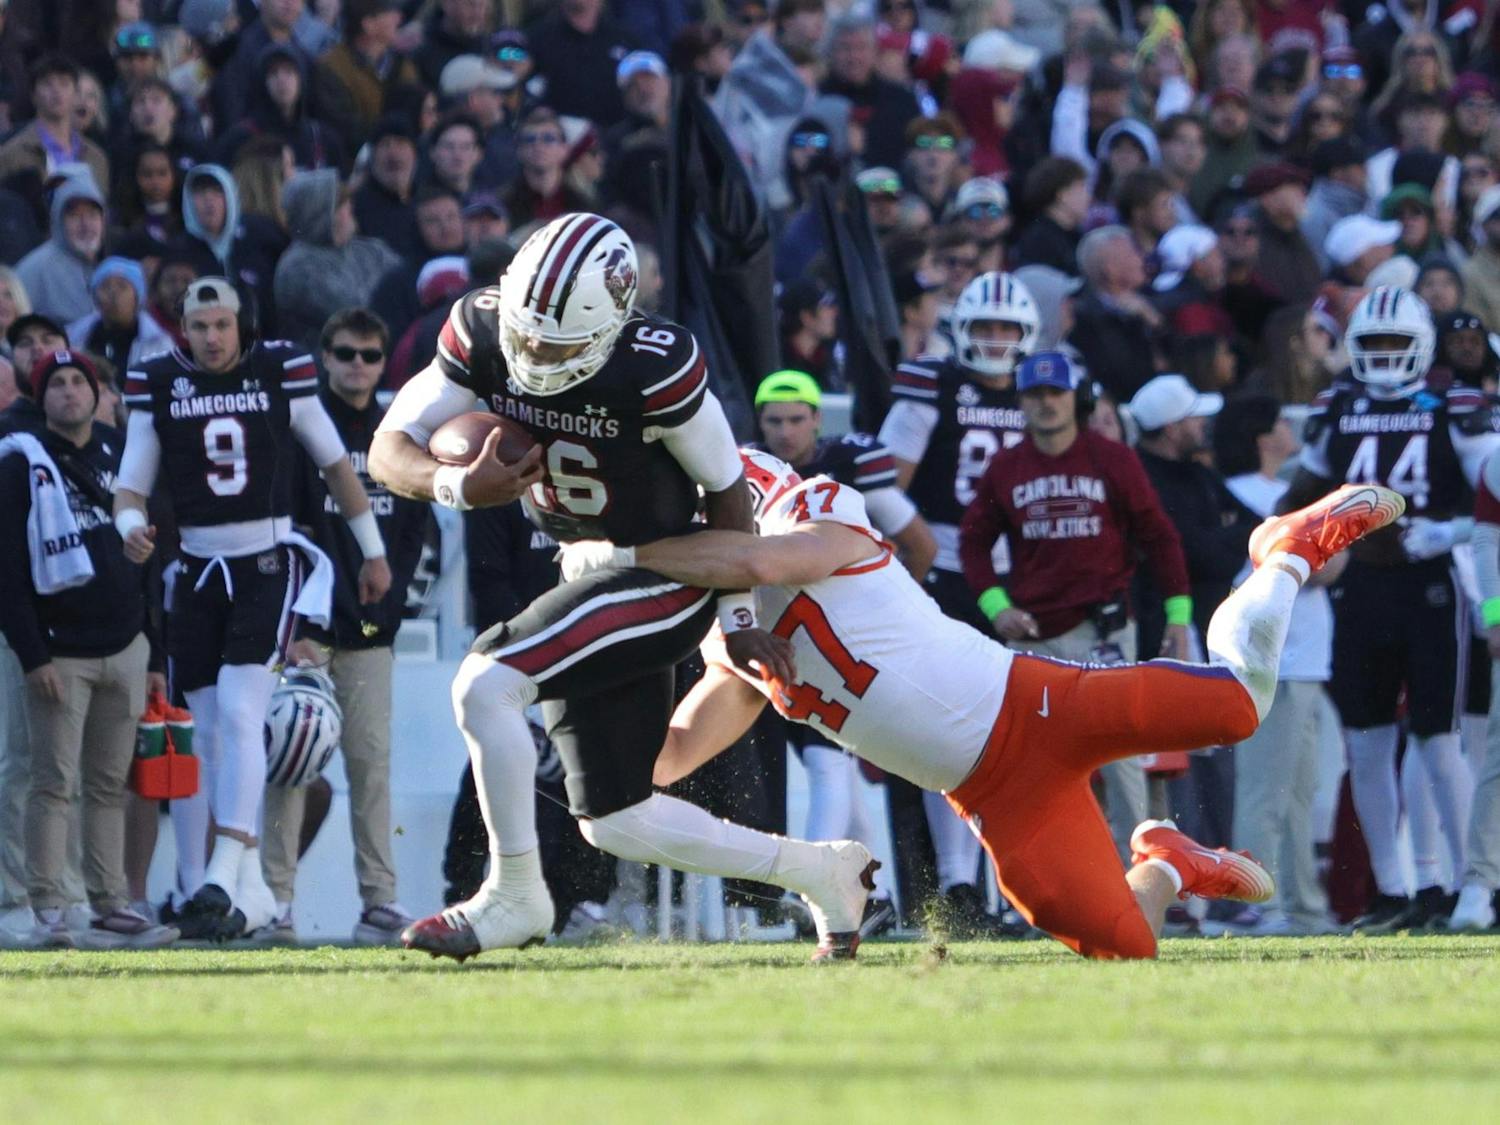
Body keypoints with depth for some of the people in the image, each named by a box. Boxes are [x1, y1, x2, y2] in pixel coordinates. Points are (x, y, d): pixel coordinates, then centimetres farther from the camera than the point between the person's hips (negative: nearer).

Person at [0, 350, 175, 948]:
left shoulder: (121, 458, 13)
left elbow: (148, 562, 16)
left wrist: (155, 658, 13)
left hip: (124, 647, 5)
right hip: (60, 652, -5)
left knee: (109, 785, 6)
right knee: (55, 784, -7)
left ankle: (111, 908, 9)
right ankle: (49, 915, -8)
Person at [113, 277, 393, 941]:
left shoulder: (280, 374, 0)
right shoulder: (157, 386, 4)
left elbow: (335, 464, 10)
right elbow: (131, 484, 4)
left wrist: (373, 551, 13)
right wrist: (130, 527, -19)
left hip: (270, 566, -3)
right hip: (199, 571, 3)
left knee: (239, 716, -18)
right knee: (207, 732, 2)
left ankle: (222, 880, -25)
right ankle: (249, 890, 9)